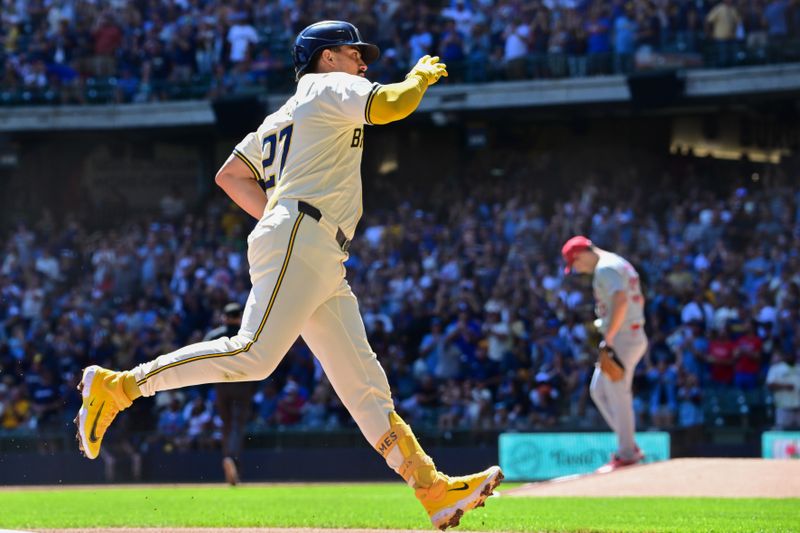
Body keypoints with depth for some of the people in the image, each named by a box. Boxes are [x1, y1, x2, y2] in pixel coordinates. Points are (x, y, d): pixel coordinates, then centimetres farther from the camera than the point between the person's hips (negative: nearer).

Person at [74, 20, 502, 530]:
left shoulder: (283, 118, 30)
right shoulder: (329, 87, 6)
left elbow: (230, 175, 28)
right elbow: (390, 105, -11)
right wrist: (422, 75, 8)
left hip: (324, 264, 10)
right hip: (299, 242, -10)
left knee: (366, 385, 1)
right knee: (254, 354, -22)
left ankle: (436, 490, -4)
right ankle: (119, 386, -19)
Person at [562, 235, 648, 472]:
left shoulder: (605, 268, -14)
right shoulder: (620, 264, 19)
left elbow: (621, 300, -29)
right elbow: (639, 299, 26)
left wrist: (609, 335, -22)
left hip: (622, 338, -11)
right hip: (633, 336, 11)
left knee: (617, 395, -5)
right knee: (598, 390, 16)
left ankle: (627, 454, 1)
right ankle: (628, 446, 16)